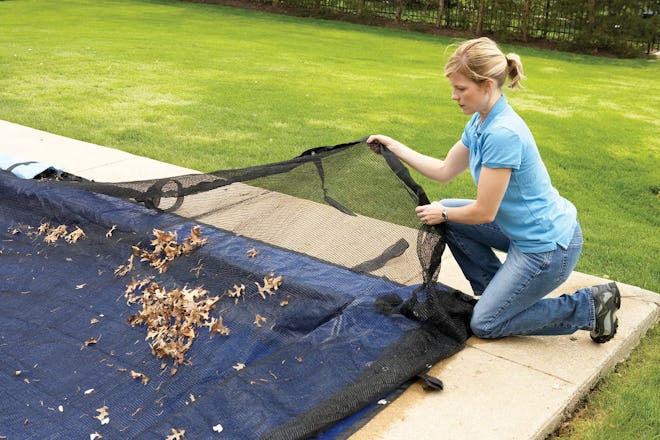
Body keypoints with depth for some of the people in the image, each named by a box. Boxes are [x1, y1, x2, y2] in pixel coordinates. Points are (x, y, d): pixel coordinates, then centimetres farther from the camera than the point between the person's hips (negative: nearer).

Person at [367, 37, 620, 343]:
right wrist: (393, 146, 10)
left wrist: (442, 214, -4)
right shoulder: (480, 122, 1)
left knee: (484, 325, 1)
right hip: (523, 231, 9)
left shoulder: (503, 133, -27)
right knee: (447, 214, 8)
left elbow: (483, 213, -22)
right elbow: (444, 171, 12)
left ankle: (588, 307, 5)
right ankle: (496, 289, 18)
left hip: (549, 247, -9)